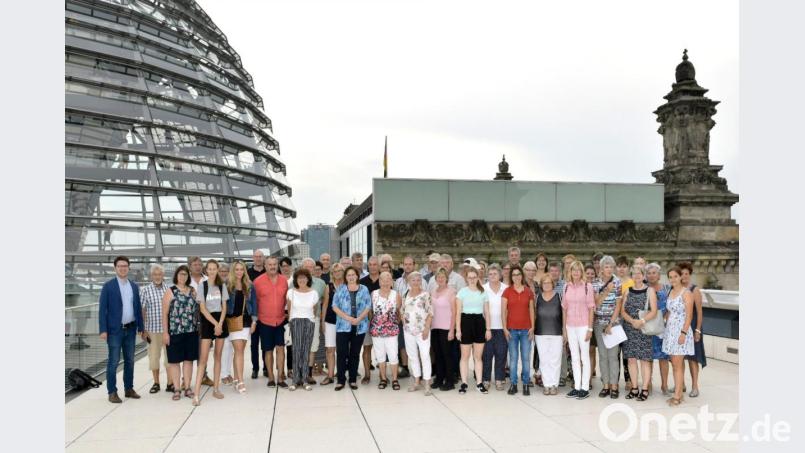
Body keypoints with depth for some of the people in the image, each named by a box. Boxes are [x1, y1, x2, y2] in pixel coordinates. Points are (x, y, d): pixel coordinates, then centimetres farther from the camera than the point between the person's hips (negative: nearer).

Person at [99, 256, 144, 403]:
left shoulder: (134, 286, 9)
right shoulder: (108, 286, -4)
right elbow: (102, 309, -7)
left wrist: (140, 327, 8)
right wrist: (103, 330, -13)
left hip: (130, 329, 5)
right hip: (115, 329, -5)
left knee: (129, 360, 11)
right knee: (113, 361, -1)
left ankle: (129, 389, 21)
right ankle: (112, 392, 6)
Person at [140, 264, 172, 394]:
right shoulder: (145, 290, -1)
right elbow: (142, 311, 0)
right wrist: (143, 330, -2)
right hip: (153, 329, -1)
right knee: (154, 356, 8)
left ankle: (170, 383, 15)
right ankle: (156, 383, 22)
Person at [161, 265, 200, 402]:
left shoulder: (192, 291, 10)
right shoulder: (170, 291, -1)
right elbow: (164, 313, -4)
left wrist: (198, 327, 7)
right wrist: (165, 332, -9)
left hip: (192, 331, 3)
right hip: (175, 331, -3)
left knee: (189, 359, 7)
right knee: (174, 360, 3)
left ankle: (187, 388, 16)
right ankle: (177, 389, 10)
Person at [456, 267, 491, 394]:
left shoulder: (483, 293, 8)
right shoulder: (462, 291, 0)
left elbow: (487, 312, 10)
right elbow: (458, 312, -2)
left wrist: (488, 329, 4)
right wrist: (458, 329, -8)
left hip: (479, 323, 2)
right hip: (466, 321, -2)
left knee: (478, 356, 8)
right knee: (465, 356, 3)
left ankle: (479, 383, 15)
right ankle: (464, 383, 9)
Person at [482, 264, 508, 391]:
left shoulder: (506, 289, 3)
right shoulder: (483, 289, 2)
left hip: (501, 326, 1)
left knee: (501, 353, 3)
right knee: (487, 353, 3)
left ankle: (499, 380, 13)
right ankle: (486, 379, 13)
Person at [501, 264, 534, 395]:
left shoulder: (528, 291, 7)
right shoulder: (507, 291, 3)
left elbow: (531, 310, 9)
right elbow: (503, 311, 1)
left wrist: (532, 327, 1)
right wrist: (505, 328, -5)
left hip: (526, 329, 1)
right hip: (512, 329, -1)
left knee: (526, 358, 1)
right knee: (513, 358, 2)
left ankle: (526, 384, 10)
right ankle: (513, 384, 10)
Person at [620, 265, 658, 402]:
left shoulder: (649, 291, 1)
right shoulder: (628, 291, 10)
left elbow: (654, 312, -6)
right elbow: (622, 311, 5)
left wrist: (641, 321, -21)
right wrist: (632, 321, -13)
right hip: (629, 329, 3)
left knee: (644, 359, -2)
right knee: (631, 358, 6)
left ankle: (645, 390, 5)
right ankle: (634, 388, 16)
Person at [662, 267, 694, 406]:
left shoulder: (686, 293, -8)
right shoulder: (670, 292, 12)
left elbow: (689, 315, -13)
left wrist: (683, 333, -19)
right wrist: (666, 327, 10)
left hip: (681, 331, -7)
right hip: (670, 331, 7)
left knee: (677, 365, -6)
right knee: (675, 363, 9)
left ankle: (677, 396, -3)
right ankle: (680, 387, 16)